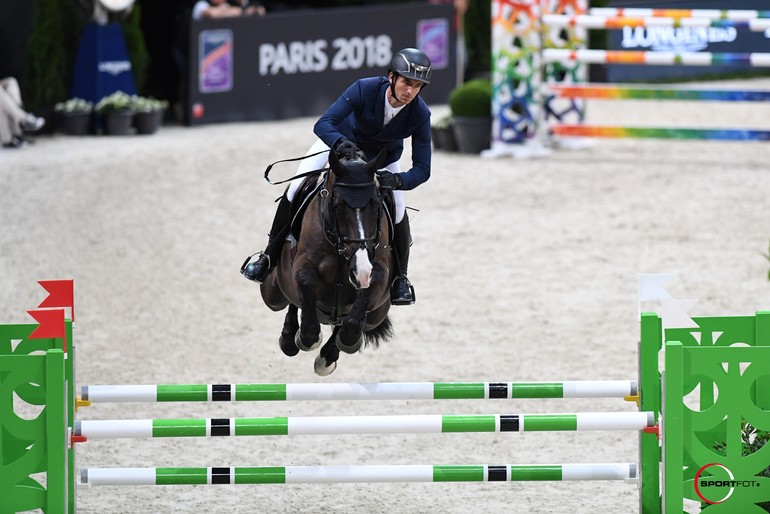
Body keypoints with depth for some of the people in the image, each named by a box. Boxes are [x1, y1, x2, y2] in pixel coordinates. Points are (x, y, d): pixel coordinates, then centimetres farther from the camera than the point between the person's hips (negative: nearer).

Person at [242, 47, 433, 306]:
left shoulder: (420, 115, -31)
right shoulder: (365, 89, -36)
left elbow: (422, 168, -29)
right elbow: (323, 124, -39)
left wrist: (399, 181, -50)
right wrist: (340, 143, -61)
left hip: (383, 159, 1)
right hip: (341, 140, -1)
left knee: (398, 212, -16)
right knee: (296, 188, -15)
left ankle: (400, 278, 10)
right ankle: (269, 257, 3)